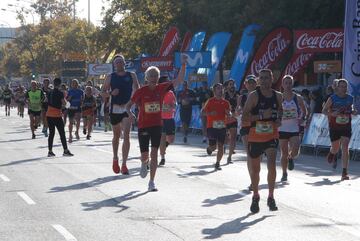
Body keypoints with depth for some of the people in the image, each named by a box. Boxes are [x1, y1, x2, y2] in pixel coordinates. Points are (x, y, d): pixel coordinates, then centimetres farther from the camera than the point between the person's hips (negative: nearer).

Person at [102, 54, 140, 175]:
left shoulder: (131, 75, 5)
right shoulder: (110, 77, 5)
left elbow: (138, 90, 8)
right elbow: (104, 92, 6)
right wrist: (111, 93, -13)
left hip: (127, 108, -1)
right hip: (115, 108, 1)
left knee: (126, 136, -14)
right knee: (116, 136, 14)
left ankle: (124, 164, -14)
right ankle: (115, 159, 36)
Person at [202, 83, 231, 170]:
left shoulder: (226, 102, 8)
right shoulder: (210, 101, -3)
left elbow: (229, 115, 15)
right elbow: (202, 112, -3)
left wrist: (228, 113, -7)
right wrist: (210, 113, -20)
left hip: (222, 126, 3)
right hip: (212, 126, -3)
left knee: (221, 146, -2)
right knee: (213, 146, -3)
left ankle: (217, 163, 8)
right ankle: (209, 148, 34)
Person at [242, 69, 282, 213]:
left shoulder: (278, 96, 4)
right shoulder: (253, 96, -8)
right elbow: (244, 117, -14)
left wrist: (279, 120, 3)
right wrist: (261, 116, -24)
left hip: (272, 136, 1)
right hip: (255, 137, -1)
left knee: (272, 164, -18)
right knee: (255, 169, 10)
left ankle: (271, 197, -8)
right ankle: (255, 197, 30)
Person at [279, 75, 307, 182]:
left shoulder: (298, 98, 0)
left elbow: (304, 111, 13)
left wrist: (300, 119, 1)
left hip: (294, 129, 0)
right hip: (282, 129, 0)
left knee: (295, 151, -14)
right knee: (284, 153, 3)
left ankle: (291, 158, 24)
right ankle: (284, 174, 20)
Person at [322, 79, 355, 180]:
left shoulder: (350, 98, 1)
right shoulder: (332, 98, -8)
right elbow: (324, 110, -1)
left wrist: (353, 111, -5)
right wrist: (332, 114, -21)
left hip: (346, 127, 1)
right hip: (334, 127, -1)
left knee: (345, 148, -12)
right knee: (335, 148, 10)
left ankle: (345, 173, -10)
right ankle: (332, 154, 51)